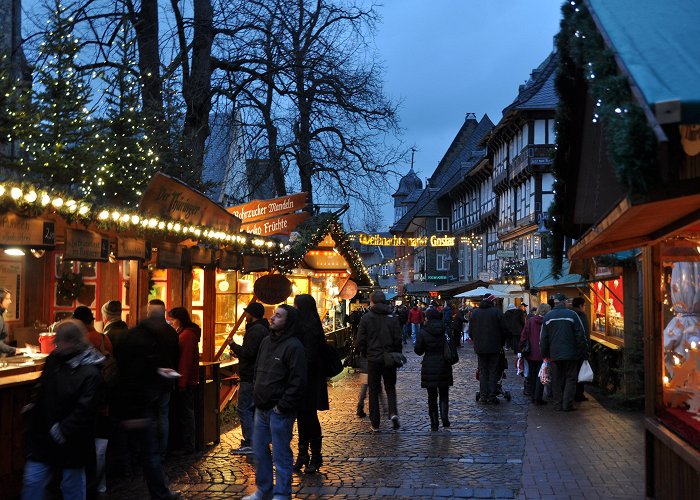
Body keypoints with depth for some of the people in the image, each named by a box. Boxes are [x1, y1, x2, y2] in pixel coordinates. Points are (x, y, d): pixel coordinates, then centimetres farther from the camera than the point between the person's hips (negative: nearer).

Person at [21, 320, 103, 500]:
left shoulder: (90, 372, -24)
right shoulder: (54, 358, 0)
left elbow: (85, 410, -25)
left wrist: (62, 432, -20)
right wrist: (32, 408, 11)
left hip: (70, 443, -6)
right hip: (42, 436, 6)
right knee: (32, 484, 12)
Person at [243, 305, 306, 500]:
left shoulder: (293, 346, -16)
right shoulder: (266, 341, 11)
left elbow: (298, 382, -19)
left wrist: (282, 407, -17)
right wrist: (256, 394, 13)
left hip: (280, 411, -8)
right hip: (261, 408, 9)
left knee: (281, 454, 1)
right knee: (259, 450, 17)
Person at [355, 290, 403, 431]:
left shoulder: (366, 318, -5)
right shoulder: (392, 318, -1)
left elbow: (361, 341, -4)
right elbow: (398, 339, -2)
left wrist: (365, 354, 12)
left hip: (373, 358, -1)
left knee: (373, 390, 8)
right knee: (390, 388, 13)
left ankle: (375, 423, 10)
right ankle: (393, 412, -10)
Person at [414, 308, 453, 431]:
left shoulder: (423, 332, -8)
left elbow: (418, 350, -4)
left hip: (429, 367, -1)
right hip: (445, 366, 2)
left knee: (432, 396, 7)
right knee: (444, 394, 13)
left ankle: (434, 423, 7)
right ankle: (444, 417, -5)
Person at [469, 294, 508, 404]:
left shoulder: (475, 312, 5)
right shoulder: (496, 312, -8)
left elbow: (470, 331, 9)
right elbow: (504, 330, -7)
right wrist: (501, 343, 7)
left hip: (479, 347, 3)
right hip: (494, 347, -3)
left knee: (483, 372, 10)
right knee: (493, 371, 4)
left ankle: (483, 395, 7)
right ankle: (491, 396, 1)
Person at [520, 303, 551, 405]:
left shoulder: (530, 321, -2)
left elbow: (523, 336, -2)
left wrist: (521, 349, 5)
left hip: (531, 354, 2)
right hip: (542, 354, -2)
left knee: (532, 375, 13)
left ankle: (533, 397, 17)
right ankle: (538, 397, -3)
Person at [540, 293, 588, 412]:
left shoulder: (547, 317, 5)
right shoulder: (572, 315, -6)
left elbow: (543, 338, 9)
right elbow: (580, 335, -5)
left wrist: (545, 354, 16)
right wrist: (582, 352, 2)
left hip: (554, 354, 3)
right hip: (570, 353, -3)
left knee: (557, 380, 9)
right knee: (570, 378, 5)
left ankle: (558, 404, 10)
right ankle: (567, 404, -1)